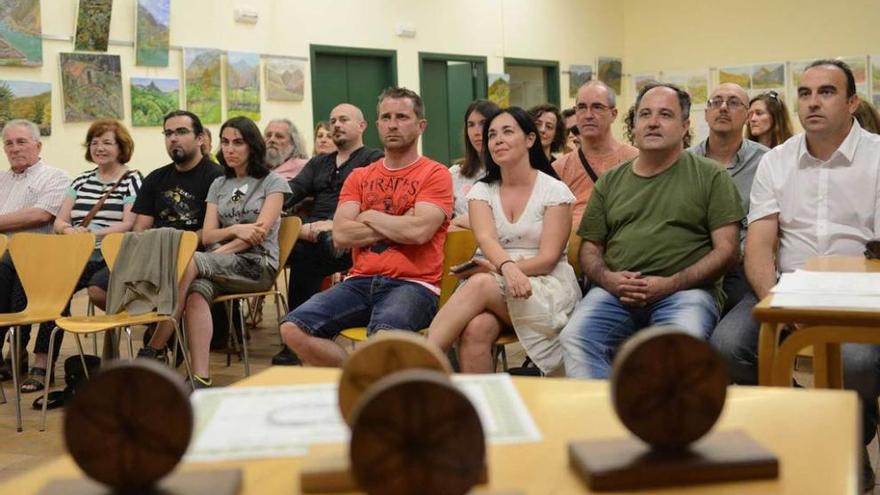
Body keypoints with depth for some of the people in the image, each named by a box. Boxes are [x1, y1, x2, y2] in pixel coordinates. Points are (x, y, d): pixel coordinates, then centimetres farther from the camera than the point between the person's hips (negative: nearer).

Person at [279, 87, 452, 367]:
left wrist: (369, 216, 2)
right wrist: (398, 227, -4)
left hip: (412, 284, -5)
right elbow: (341, 235, 3)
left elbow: (418, 231, -13)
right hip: (360, 281, 5)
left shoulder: (435, 174, 4)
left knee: (385, 337, -38)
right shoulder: (359, 178, 18)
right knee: (293, 329, -17)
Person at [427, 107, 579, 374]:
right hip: (494, 283, 3)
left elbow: (548, 258, -7)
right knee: (475, 329, -35)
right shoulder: (482, 191, 11)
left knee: (481, 285, -34)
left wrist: (494, 271, -21)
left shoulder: (554, 191, 2)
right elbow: (486, 239, -9)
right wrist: (507, 267, -33)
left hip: (546, 287, -2)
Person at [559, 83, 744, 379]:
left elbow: (726, 250, 2)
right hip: (615, 290, 3)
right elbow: (590, 249, 20)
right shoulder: (610, 182, 20)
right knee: (574, 338, -27)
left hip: (686, 288, -2)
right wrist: (608, 279, -3)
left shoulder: (711, 176, 10)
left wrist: (670, 284, -10)